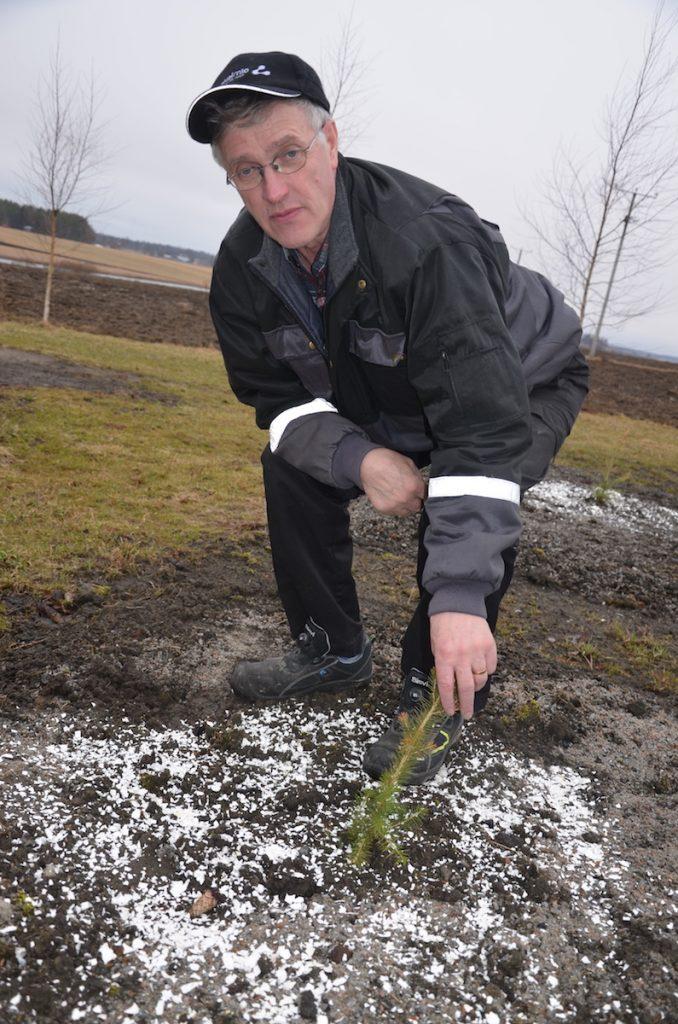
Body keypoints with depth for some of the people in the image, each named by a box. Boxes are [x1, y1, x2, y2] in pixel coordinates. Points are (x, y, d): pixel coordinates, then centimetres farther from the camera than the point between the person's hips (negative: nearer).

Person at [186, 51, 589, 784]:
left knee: (462, 498, -33)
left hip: (524, 381, -5)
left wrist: (459, 596, -47)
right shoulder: (243, 267, -17)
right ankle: (333, 652, 9)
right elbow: (279, 398, -9)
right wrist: (361, 457, -31)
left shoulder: (423, 238, -38)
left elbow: (484, 427, -42)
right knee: (293, 464, -9)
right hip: (388, 397, 6)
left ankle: (437, 691, -9)